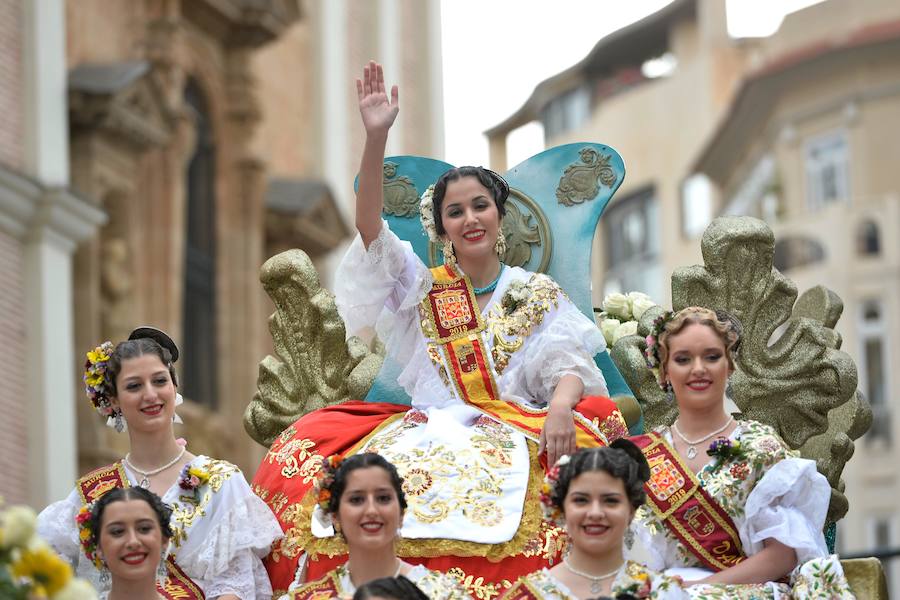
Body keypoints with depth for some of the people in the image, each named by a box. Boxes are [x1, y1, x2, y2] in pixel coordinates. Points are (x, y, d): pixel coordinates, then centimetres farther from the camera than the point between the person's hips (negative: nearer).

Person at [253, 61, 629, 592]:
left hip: (514, 433, -1)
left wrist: (560, 408, -21)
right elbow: (370, 230, 3)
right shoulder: (422, 288, 17)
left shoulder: (538, 294, 16)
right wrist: (376, 138, -9)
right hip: (427, 428, 1)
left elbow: (567, 367, 4)